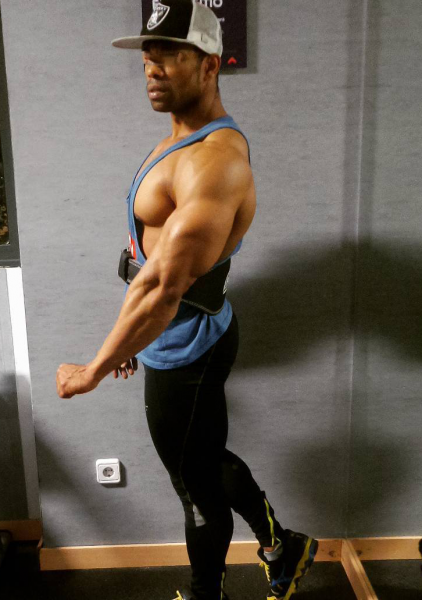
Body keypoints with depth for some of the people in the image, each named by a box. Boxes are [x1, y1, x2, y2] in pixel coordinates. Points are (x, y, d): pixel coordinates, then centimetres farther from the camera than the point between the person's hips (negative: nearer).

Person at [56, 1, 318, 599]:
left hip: (185, 350, -10)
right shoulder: (183, 141, 9)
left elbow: (162, 288, -30)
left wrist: (93, 371, -21)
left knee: (198, 486, 13)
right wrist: (133, 340, 20)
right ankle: (282, 547, 47)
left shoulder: (214, 162, -26)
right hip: (182, 340, 10)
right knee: (208, 460, 26)